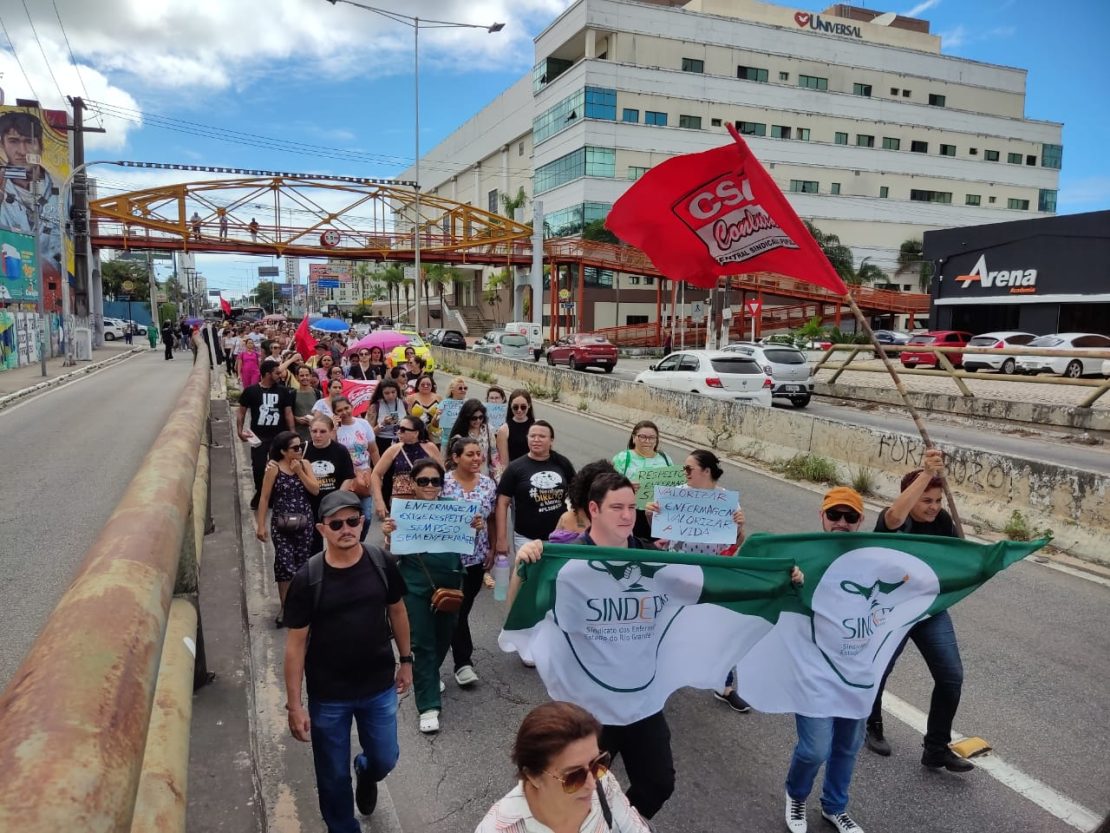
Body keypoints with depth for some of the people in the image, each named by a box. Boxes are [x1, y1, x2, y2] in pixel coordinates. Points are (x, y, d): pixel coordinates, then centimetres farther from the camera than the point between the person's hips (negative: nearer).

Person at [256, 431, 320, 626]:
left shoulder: (304, 465, 3)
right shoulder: (274, 469, -7)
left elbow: (315, 490, -4)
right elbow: (264, 498, -6)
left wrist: (299, 472, -12)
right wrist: (261, 525, -8)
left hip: (304, 523, 3)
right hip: (282, 524, -3)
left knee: (302, 564, 8)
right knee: (285, 564, -4)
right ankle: (285, 606, 8)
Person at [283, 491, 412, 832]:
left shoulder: (382, 564, -11)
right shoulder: (307, 579, -17)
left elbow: (397, 611, 5)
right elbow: (295, 643, -11)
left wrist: (406, 660, 10)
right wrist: (294, 704, -10)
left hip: (379, 687, 2)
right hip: (328, 696, -2)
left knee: (385, 759, 17)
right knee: (333, 775, 13)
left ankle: (365, 772, 53)